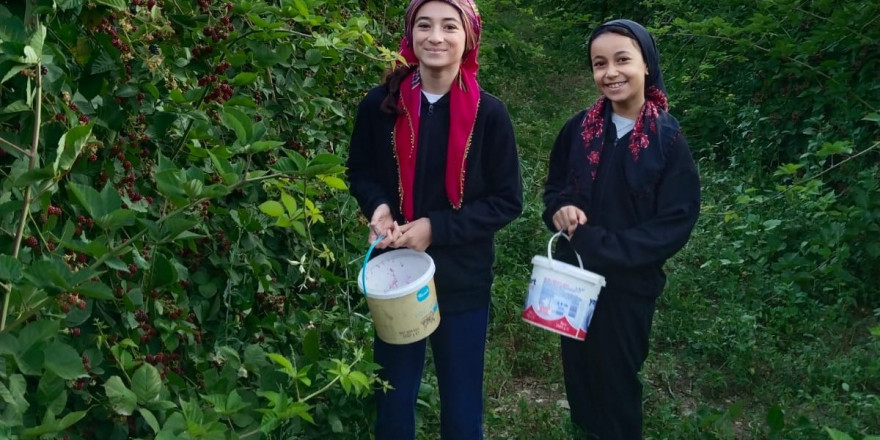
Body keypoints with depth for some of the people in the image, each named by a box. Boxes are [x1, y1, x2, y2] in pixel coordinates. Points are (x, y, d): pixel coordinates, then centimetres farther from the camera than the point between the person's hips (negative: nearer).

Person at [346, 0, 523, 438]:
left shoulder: (488, 113, -10)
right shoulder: (381, 105, -5)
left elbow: (507, 201, -6)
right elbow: (360, 173, 9)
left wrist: (437, 228, -18)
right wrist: (378, 206, -13)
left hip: (462, 280, -1)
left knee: (461, 401, 15)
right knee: (393, 397, 17)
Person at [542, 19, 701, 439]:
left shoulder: (669, 140, -14)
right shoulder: (579, 128, -4)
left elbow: (674, 226, -15)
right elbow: (553, 187, 9)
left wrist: (594, 243, -21)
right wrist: (560, 209, -15)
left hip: (628, 286, -3)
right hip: (573, 276, 4)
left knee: (616, 380, 14)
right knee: (578, 371, 19)